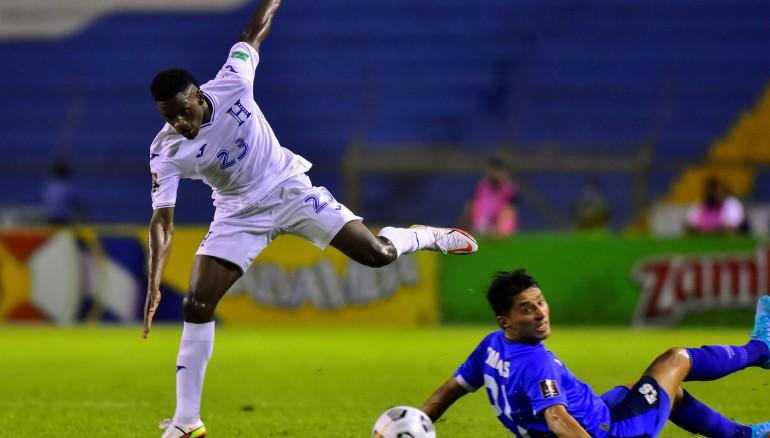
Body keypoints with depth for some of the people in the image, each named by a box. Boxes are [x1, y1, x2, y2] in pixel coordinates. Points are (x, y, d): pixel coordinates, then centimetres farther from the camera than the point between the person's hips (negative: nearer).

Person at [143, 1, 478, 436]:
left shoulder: (231, 85, -24)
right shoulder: (166, 152, -22)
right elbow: (162, 222, -24)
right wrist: (154, 286, -35)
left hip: (288, 187, -1)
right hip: (240, 213, 1)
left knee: (377, 253, -10)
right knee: (196, 306, -11)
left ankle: (428, 237, 28)